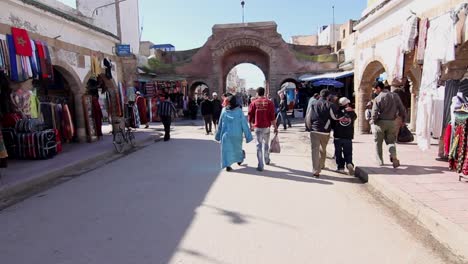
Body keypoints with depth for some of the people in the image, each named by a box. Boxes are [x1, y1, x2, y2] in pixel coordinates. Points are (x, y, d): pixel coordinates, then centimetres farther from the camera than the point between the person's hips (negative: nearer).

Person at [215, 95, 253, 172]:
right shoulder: (239, 111, -8)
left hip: (226, 133, 0)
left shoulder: (224, 110, -3)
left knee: (227, 149, 4)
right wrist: (248, 135, -2)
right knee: (237, 147, 21)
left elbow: (220, 124, 5)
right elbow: (244, 124, -8)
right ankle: (239, 160, 40)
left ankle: (227, 165, -5)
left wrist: (218, 135, 15)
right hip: (237, 134, 0)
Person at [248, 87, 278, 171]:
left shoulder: (253, 103, -1)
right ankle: (267, 160, 36)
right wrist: (275, 127, 1)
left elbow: (250, 116, 2)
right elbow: (272, 117, -5)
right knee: (266, 144, 19)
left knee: (259, 145, 2)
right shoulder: (269, 102, -2)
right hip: (266, 126, 1)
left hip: (257, 127, -1)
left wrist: (251, 126, 17)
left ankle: (260, 165, -1)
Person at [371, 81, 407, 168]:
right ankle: (394, 156, -11)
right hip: (391, 123, 4)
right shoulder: (395, 96, 3)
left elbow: (374, 113, -15)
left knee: (378, 143, 11)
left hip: (380, 122, -4)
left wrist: (373, 122, 0)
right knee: (391, 141, 15)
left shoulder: (378, 98, -11)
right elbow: (402, 109, 4)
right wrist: (403, 119, 15)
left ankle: (380, 161, 17)